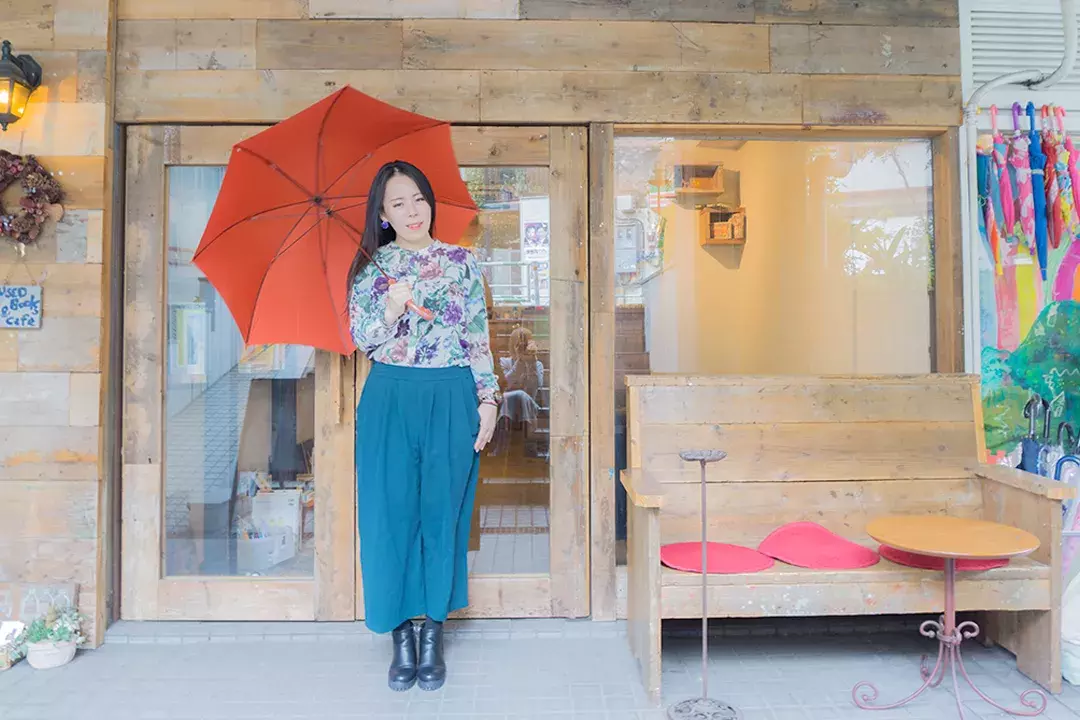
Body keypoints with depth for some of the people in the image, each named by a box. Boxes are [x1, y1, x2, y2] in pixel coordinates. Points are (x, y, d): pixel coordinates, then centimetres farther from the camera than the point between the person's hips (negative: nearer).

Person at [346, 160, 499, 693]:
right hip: (389, 400, 1)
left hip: (451, 399, 0)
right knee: (390, 513, 2)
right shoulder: (371, 268, 7)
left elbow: (479, 338, 6)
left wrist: (488, 398, -1)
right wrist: (391, 309, -17)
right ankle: (400, 635, 18)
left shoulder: (462, 263, 7)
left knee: (442, 511, 4)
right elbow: (360, 338, 1)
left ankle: (433, 635, 19)